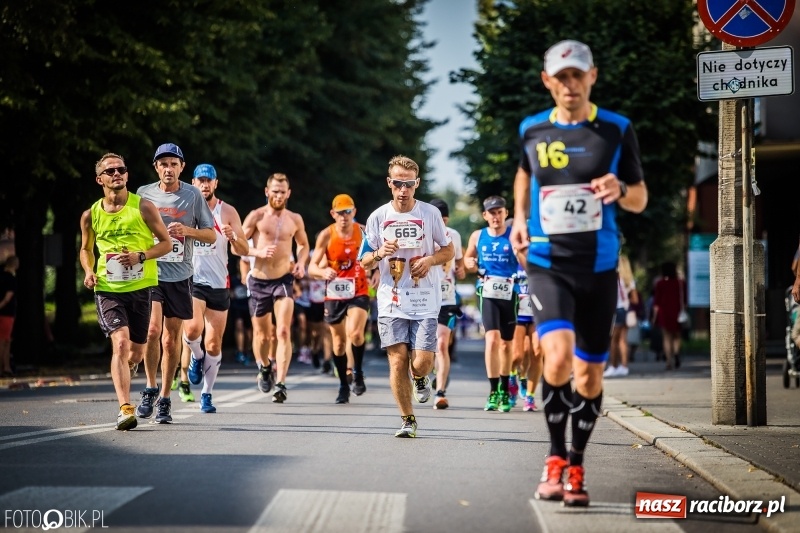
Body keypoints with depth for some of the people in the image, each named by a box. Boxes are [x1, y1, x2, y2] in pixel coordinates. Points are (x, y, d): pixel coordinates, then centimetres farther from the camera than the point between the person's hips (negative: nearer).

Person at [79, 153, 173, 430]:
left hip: (142, 287, 0)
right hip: (108, 289, 0)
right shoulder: (91, 215, 3)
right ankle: (125, 408, -23)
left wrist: (140, 256, -15)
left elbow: (166, 243, 2)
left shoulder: (143, 207, -3)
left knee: (137, 351, 8)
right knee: (120, 342, -20)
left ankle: (126, 370, 47)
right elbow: (86, 249, 20)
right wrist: (88, 271, -1)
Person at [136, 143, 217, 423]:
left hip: (180, 276, 0)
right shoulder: (144, 194, 5)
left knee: (171, 339, 4)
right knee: (152, 330, -19)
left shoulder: (193, 195, 3)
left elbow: (211, 235, 5)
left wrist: (187, 230, -13)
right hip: (150, 273, 0)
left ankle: (164, 399, 15)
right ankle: (150, 388, -1)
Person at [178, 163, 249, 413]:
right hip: (191, 280, -1)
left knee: (213, 345, 3)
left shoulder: (227, 212, 2)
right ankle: (196, 356, 7)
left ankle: (207, 395, 17)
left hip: (219, 285, 1)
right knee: (193, 328, -26)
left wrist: (233, 237, -20)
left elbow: (244, 251, 0)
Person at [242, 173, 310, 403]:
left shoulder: (295, 220, 5)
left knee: (284, 332, -16)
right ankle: (264, 368, 41)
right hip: (259, 280, 0)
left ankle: (280, 384, -20)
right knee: (261, 334, 10)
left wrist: (301, 262, 3)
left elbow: (303, 244, 23)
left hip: (284, 280, 0)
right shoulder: (256, 216, -3)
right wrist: (258, 252, -20)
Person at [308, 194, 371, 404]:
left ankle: (358, 373, 0)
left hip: (358, 292, -1)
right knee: (339, 342, 8)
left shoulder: (363, 233, -5)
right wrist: (323, 272, -28)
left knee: (355, 333, -24)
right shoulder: (326, 235, -6)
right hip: (334, 294, 1)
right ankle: (343, 385, 25)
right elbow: (312, 267, -7)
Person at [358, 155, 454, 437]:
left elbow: (449, 250, 10)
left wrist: (430, 259, -10)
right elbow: (364, 263, 8)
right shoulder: (378, 217, 3)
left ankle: (420, 378, 29)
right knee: (397, 360, -5)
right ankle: (408, 421, 8)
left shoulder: (430, 213, 1)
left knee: (422, 362, -10)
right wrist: (380, 254, -14)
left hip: (425, 301, -1)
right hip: (391, 302, 1)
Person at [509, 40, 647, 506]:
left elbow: (640, 200, 5)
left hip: (599, 267, 1)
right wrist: (520, 217, 12)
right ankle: (556, 458, -4)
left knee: (589, 374, 6)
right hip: (547, 263, 0)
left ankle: (576, 467, 26)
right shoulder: (532, 130, 4)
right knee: (558, 356, -22)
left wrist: (620, 190, -18)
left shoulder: (617, 130, -1)